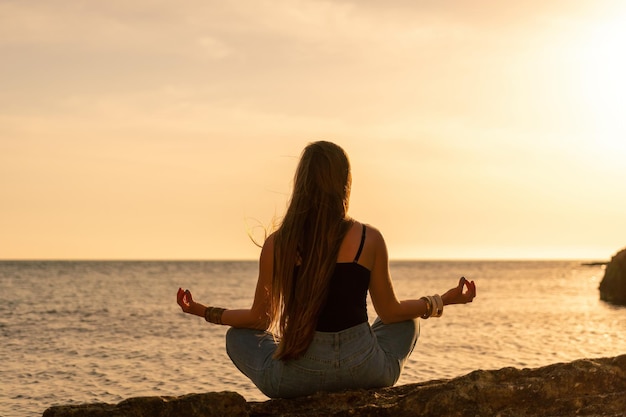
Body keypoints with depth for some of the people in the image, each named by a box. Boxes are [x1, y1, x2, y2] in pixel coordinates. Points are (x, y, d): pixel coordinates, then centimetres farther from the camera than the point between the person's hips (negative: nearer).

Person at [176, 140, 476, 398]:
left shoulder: (276, 245, -5)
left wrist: (204, 312, 22)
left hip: (297, 378, -1)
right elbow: (390, 312, 5)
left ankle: (308, 397, 19)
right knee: (408, 322, 32)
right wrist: (446, 300, 21)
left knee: (237, 336, 29)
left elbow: (261, 319, 5)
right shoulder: (369, 239, -5)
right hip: (365, 371, 1)